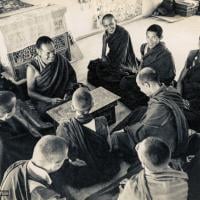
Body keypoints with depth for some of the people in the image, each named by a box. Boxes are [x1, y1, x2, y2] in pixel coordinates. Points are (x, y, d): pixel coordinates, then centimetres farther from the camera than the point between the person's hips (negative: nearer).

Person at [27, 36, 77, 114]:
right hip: (44, 101, -3)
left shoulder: (60, 60, -6)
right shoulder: (32, 68, -14)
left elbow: (71, 76, 3)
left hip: (63, 98, 3)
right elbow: (31, 92, -9)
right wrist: (50, 100, -21)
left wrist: (68, 92, -15)